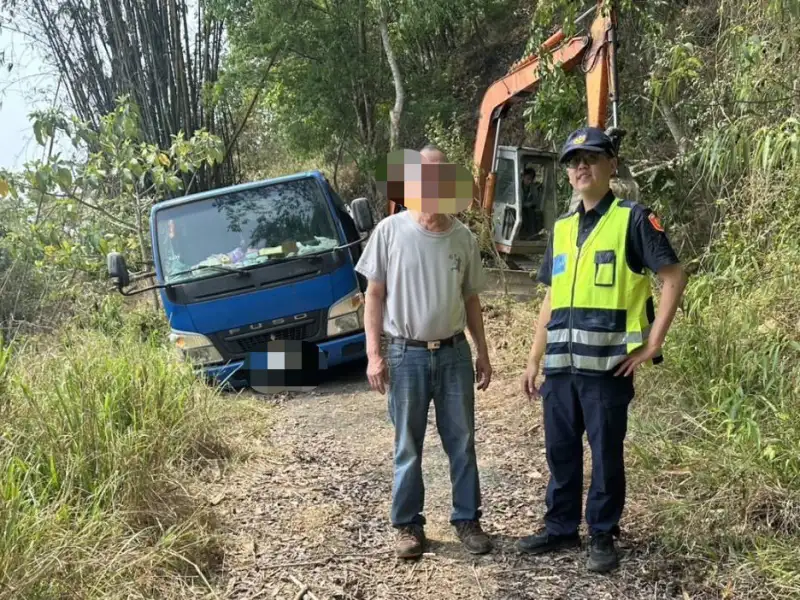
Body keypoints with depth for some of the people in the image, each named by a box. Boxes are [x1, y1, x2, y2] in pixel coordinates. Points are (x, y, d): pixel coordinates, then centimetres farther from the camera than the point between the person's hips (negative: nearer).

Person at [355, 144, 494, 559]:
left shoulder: (463, 237, 3)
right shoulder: (390, 231, -6)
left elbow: (471, 299, 12)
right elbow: (374, 295, -3)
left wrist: (482, 351, 11)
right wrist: (373, 354, -9)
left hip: (454, 354, 3)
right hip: (407, 355, -2)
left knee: (462, 443, 10)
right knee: (408, 448, 8)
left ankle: (467, 519, 24)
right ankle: (408, 525, 20)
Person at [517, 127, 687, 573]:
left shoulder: (633, 219, -4)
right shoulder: (561, 228, 14)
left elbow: (675, 277, -8)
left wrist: (652, 344, -12)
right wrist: (535, 359, 15)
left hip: (608, 363, -6)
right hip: (561, 365, 6)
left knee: (606, 452, 5)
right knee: (561, 450, 13)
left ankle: (604, 536, 19)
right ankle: (561, 527, 27)